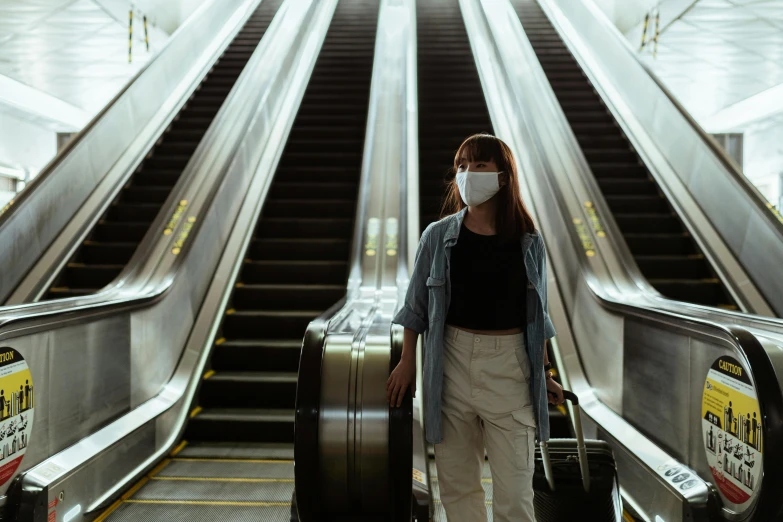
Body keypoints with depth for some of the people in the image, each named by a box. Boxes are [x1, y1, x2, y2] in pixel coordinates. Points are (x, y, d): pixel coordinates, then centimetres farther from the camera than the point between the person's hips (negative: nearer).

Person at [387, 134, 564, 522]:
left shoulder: (529, 242, 0)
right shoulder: (438, 236, -1)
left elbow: (535, 314, 8)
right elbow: (417, 305, 6)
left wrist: (544, 374, 10)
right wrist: (407, 362, 5)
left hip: (510, 365, 0)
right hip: (452, 362, 1)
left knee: (515, 490, 4)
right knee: (457, 482, 11)